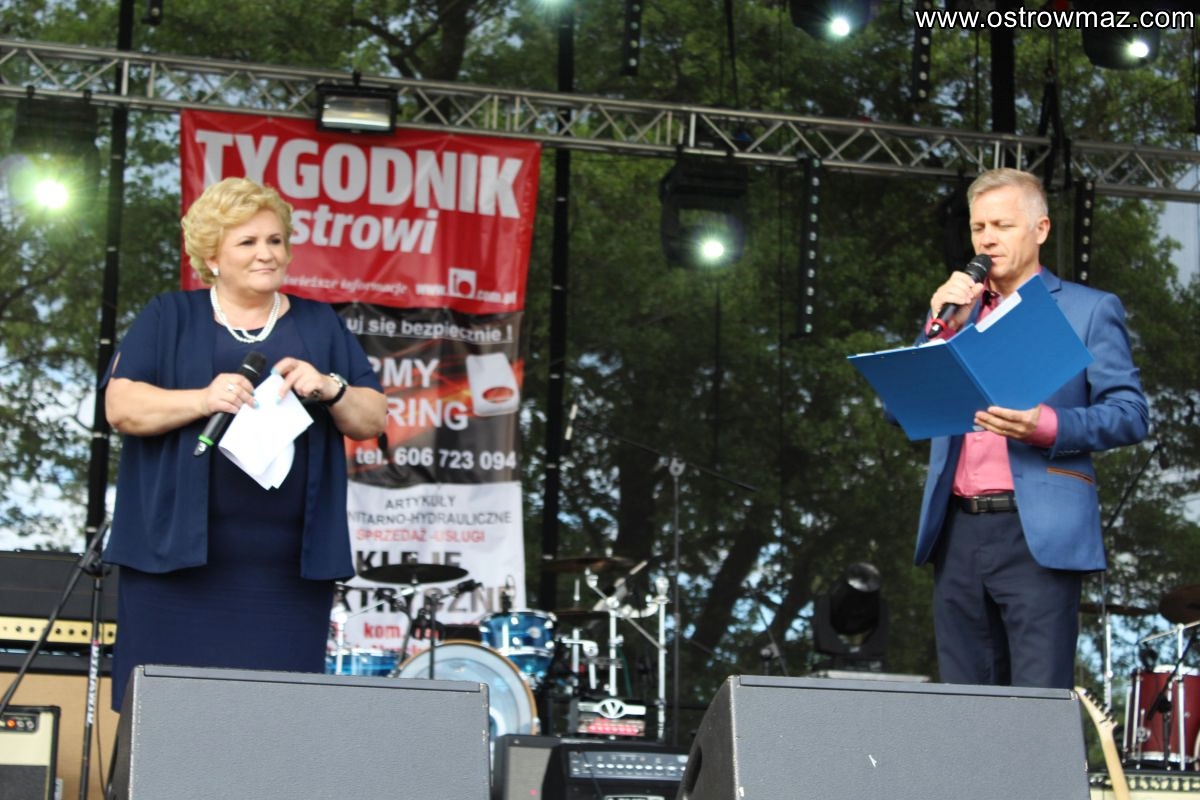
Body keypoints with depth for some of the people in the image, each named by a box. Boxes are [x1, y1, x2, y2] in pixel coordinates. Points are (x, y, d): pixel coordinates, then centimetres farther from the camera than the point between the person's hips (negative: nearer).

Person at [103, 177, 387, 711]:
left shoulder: (320, 326, 17)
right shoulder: (170, 318, 10)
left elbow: (372, 420, 12)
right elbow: (120, 406, -1)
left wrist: (329, 388, -9)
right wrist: (203, 399, -17)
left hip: (288, 566, 2)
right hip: (179, 556, -1)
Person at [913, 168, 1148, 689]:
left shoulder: (1088, 309, 7)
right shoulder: (953, 310, 20)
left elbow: (1131, 414, -1)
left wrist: (1047, 426, -18)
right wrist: (942, 328, -1)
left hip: (1037, 535, -4)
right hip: (958, 533, 5)